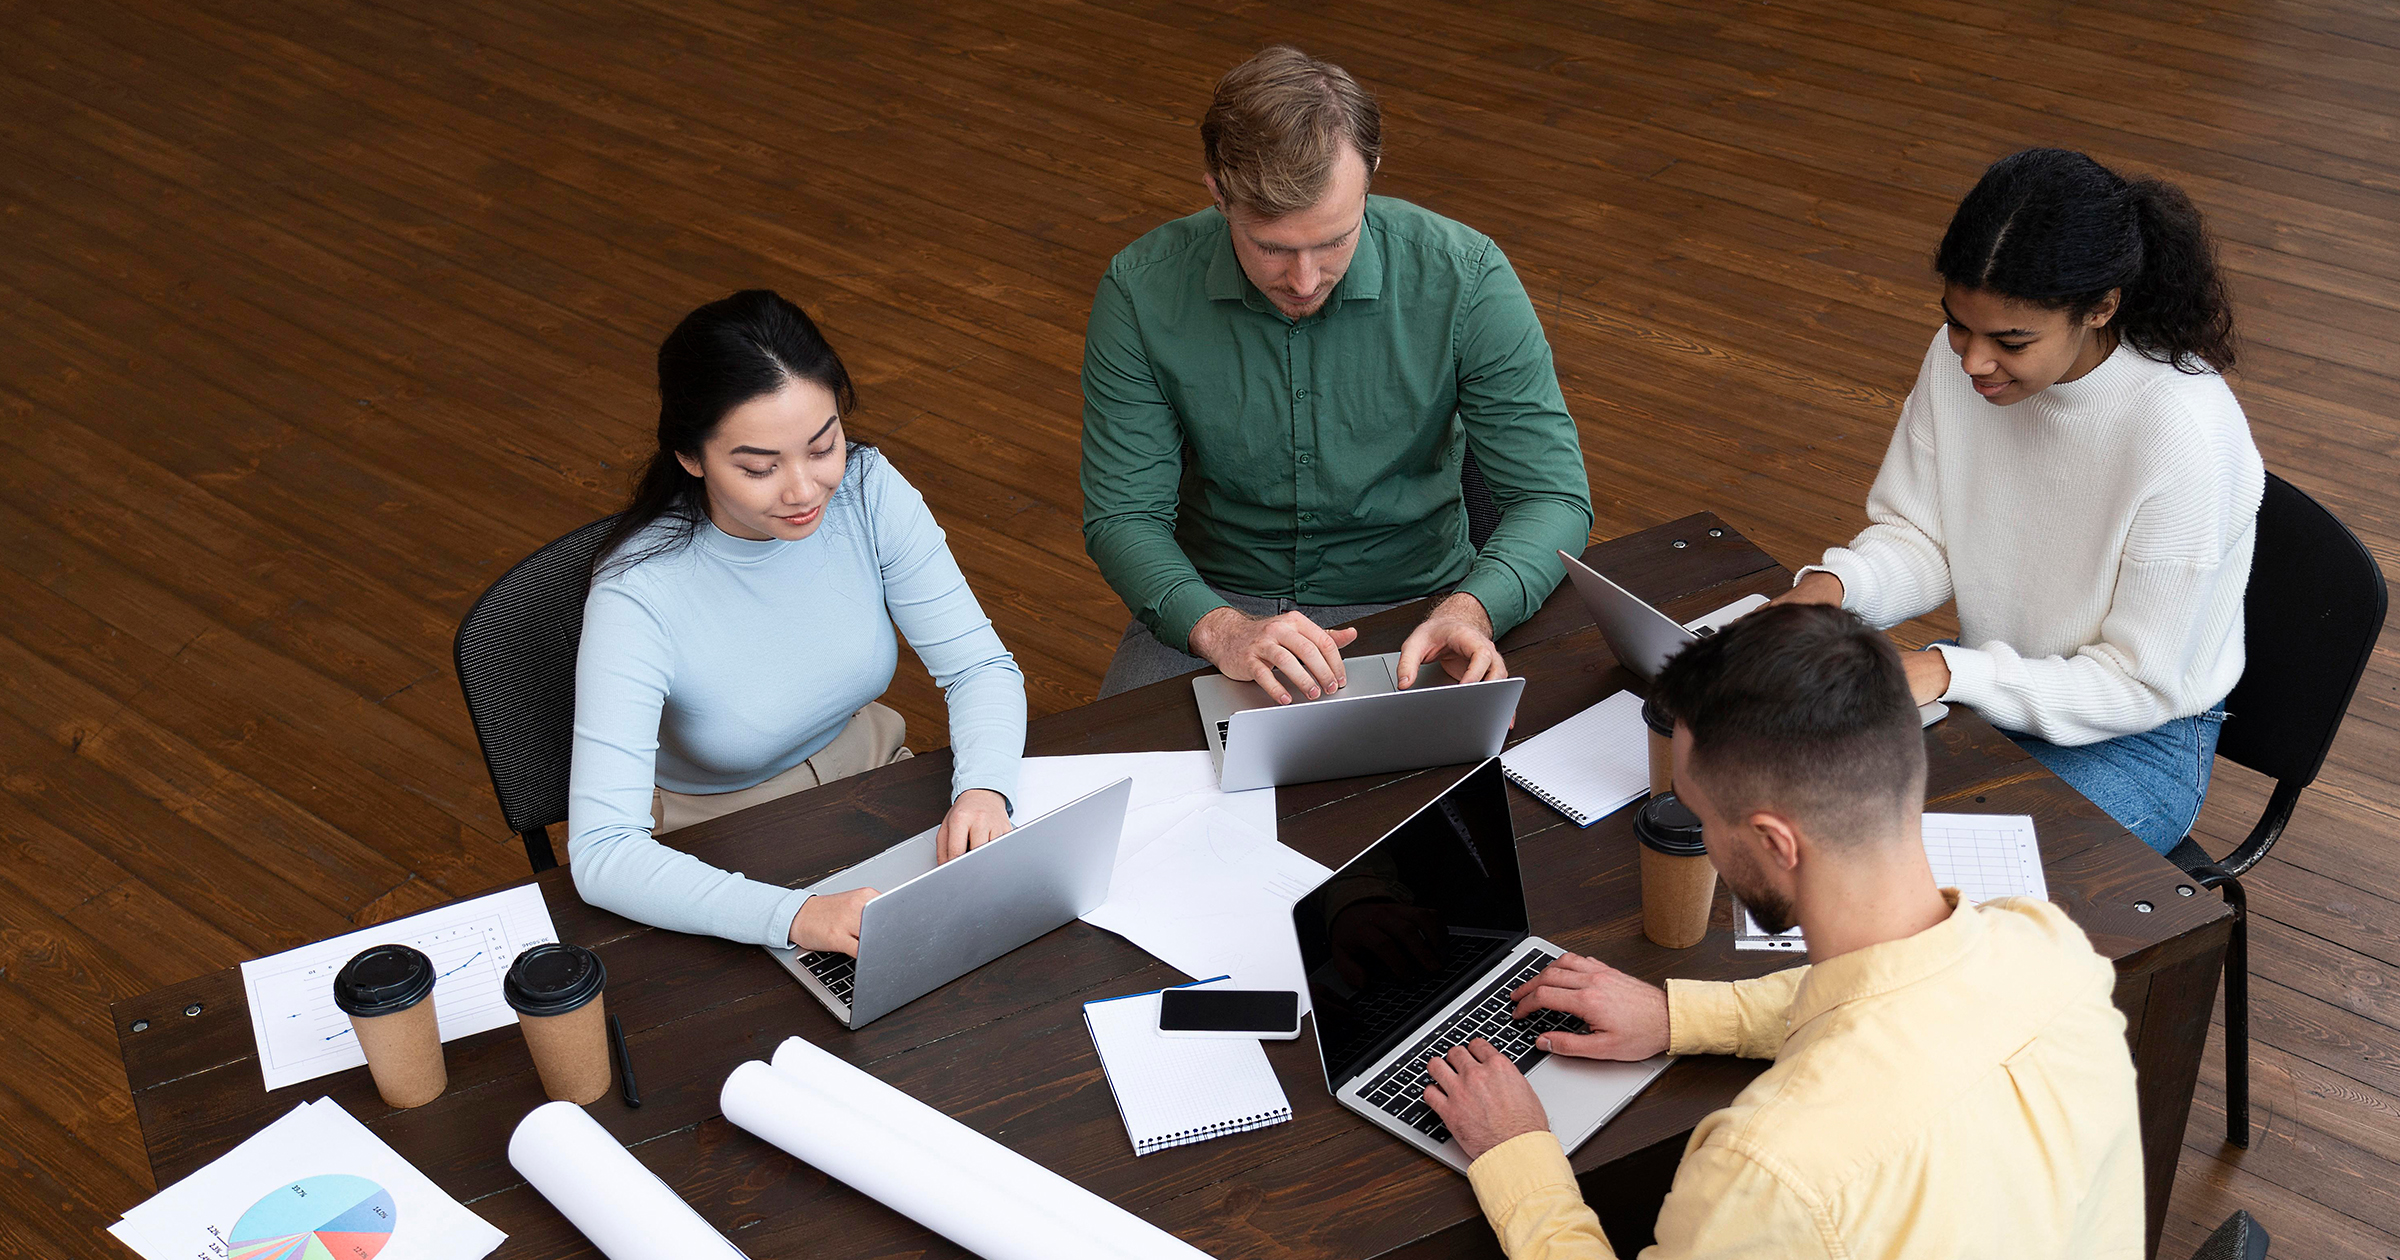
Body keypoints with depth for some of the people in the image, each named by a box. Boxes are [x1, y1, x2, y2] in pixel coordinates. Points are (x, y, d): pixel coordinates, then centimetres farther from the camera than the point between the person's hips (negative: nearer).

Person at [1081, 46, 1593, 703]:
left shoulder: (1464, 277, -16)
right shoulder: (1142, 291, -15)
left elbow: (1554, 495, -12)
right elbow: (1122, 515, -12)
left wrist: (1471, 610, -33)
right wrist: (1216, 627, -32)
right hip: (1214, 599, 1)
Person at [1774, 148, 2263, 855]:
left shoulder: (2186, 436, -29)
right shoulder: (1959, 359, -12)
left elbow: (2139, 685, -21)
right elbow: (1917, 538, 1)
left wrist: (1948, 673, -30)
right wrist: (1830, 584, -21)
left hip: (2137, 743, -5)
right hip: (1986, 695, 6)